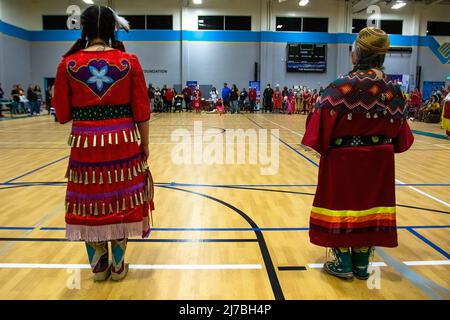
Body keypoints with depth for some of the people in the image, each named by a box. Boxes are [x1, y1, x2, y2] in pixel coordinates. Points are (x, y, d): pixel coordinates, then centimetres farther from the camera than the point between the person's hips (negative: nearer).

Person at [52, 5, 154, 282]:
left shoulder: (68, 64, -2)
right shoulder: (129, 62, -4)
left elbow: (63, 115, 0)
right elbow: (141, 111, -3)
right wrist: (145, 145, 7)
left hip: (85, 145, 1)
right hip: (123, 144, 0)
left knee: (89, 205, 14)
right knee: (121, 202, 12)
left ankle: (99, 267, 27)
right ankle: (118, 266, 24)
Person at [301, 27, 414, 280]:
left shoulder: (341, 88, -17)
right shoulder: (393, 91, -2)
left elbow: (321, 129, -17)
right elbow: (400, 136, 3)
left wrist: (324, 148, 0)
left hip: (343, 161, -4)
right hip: (379, 162, 5)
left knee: (340, 207, 11)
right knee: (369, 207, 15)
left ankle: (343, 263, 22)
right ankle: (362, 264, 28)